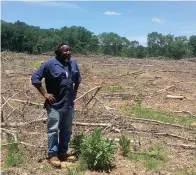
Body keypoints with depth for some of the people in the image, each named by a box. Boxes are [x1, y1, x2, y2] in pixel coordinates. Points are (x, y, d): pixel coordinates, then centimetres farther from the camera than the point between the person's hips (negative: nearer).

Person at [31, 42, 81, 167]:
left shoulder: (73, 63, 5)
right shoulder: (49, 64, -11)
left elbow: (78, 79, 22)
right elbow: (35, 78, -10)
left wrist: (75, 92, 11)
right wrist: (45, 94, -13)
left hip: (69, 104, 6)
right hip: (55, 104, -6)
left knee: (67, 130, 13)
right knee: (53, 130, -1)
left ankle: (63, 152, 28)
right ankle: (53, 155, 11)